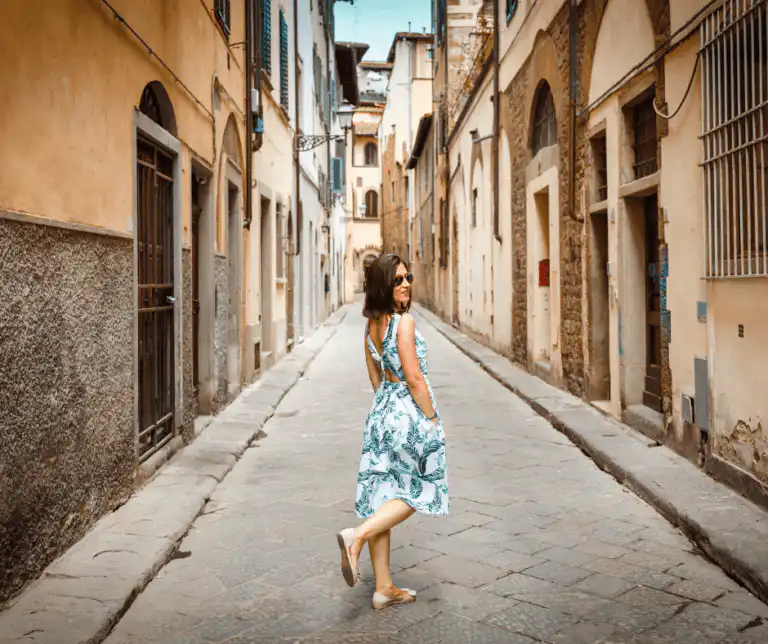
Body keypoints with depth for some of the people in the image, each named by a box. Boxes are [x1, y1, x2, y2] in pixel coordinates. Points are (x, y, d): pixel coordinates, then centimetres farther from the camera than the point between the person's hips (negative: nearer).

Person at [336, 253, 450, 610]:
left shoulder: (371, 325, 8)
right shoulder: (403, 321, -17)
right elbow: (414, 378, -18)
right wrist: (432, 420, -9)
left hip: (381, 410, 8)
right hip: (409, 411, -8)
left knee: (382, 496, 8)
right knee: (415, 494, 8)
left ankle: (384, 588, 15)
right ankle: (356, 536, -10)